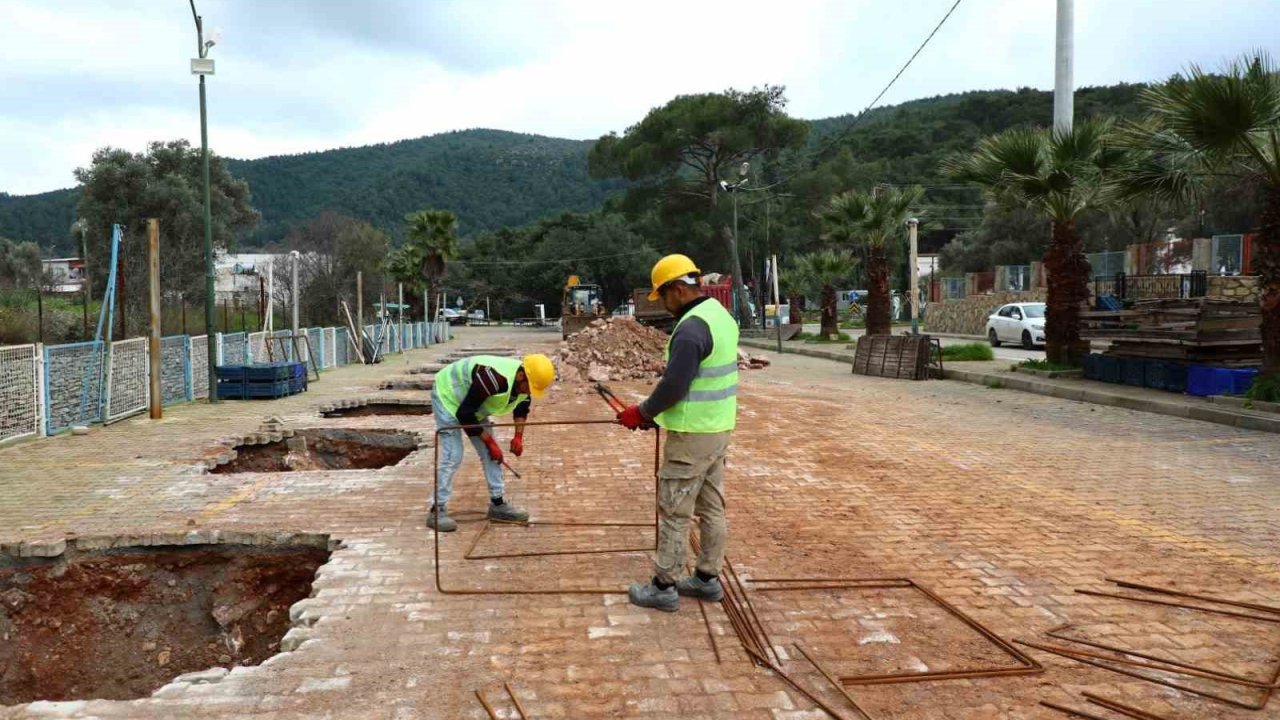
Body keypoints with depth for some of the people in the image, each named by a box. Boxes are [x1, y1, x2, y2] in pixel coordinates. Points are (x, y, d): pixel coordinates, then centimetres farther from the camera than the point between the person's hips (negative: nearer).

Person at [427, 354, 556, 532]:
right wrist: (489, 441, -23)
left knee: (490, 453, 3)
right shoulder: (494, 378, -41)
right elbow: (465, 414, -32)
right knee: (452, 455, -16)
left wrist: (519, 436, -5)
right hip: (447, 395, -8)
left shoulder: (525, 382, -14)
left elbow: (522, 408, 10)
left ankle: (498, 504, 11)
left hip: (473, 405, 8)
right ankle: (437, 511, -9)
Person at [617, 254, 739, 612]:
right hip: (719, 428, 10)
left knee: (674, 512, 1)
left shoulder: (691, 328, -22)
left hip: (692, 435, -10)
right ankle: (708, 578, 26)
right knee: (712, 508, 15)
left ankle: (664, 587, 10)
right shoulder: (721, 316, 9)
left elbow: (673, 386, -23)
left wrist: (641, 413, -7)